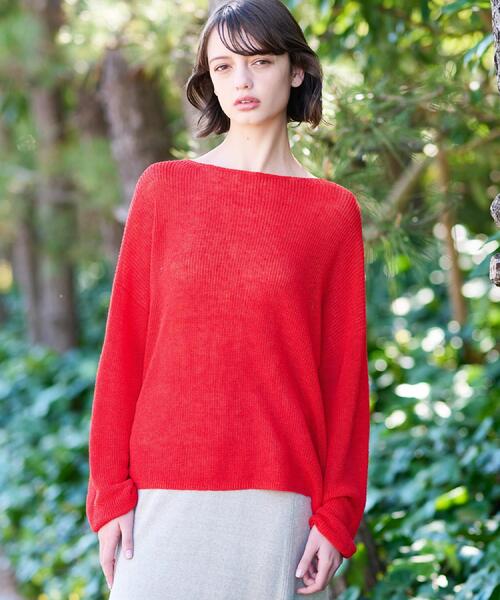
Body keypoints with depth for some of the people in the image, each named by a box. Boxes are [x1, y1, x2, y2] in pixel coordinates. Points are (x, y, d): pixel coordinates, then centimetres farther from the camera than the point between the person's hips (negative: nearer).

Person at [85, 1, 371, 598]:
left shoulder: (334, 211, 4)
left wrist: (337, 514, -2)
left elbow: (345, 370, 3)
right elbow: (123, 347, 5)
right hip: (165, 495, 1)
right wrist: (111, 492, 0)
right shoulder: (163, 188, 6)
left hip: (280, 501, 0)